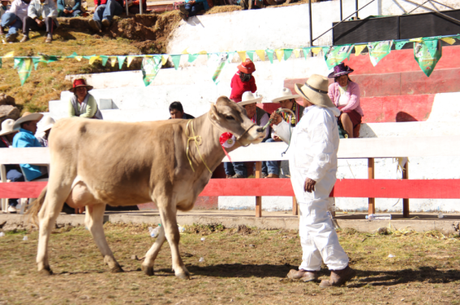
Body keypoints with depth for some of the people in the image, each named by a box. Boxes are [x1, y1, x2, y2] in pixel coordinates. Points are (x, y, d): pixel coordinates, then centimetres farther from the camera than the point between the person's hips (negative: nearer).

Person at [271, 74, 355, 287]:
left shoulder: (320, 115, -17)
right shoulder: (312, 114, 18)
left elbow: (324, 150, -26)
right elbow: (296, 137, 32)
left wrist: (313, 176, -27)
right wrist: (280, 124, 22)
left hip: (314, 178, -12)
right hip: (307, 176, 12)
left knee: (316, 223, -12)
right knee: (309, 223, 16)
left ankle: (340, 268, -13)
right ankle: (309, 268, 24)